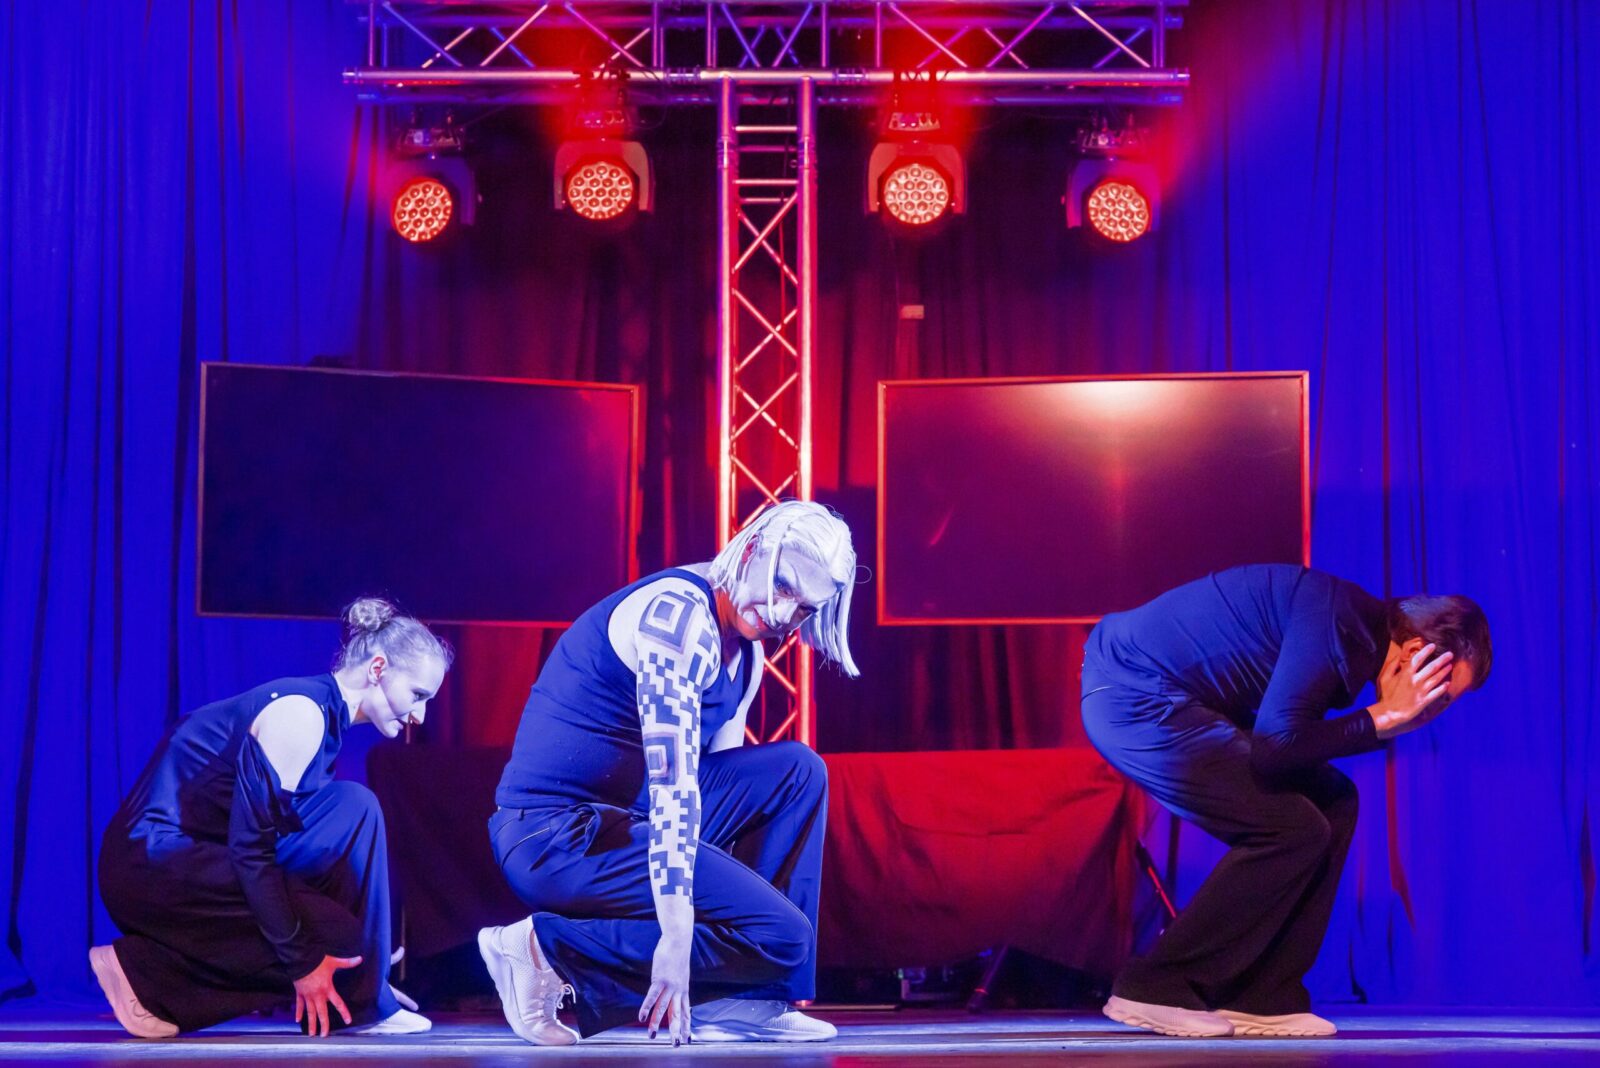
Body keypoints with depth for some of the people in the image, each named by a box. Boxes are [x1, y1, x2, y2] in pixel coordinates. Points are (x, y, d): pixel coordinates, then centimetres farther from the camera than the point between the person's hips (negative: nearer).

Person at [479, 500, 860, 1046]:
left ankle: (737, 998, 2)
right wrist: (677, 933, -30)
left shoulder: (745, 652, 13)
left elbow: (709, 780, 21)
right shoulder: (678, 612, -18)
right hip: (557, 836, -10)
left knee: (799, 769, 7)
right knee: (782, 935, -14)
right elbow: (671, 780, -26)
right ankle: (546, 950, -12)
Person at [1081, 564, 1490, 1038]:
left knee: (1332, 802, 8)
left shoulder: (1360, 628, 10)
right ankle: (1156, 988, -5)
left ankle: (1261, 998, 9)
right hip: (1134, 699, -10)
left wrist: (1389, 717, -4)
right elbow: (1276, 743, -24)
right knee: (1292, 829, -12)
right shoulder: (1341, 624, -20)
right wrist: (1382, 717, -14)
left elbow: (1294, 734, 8)